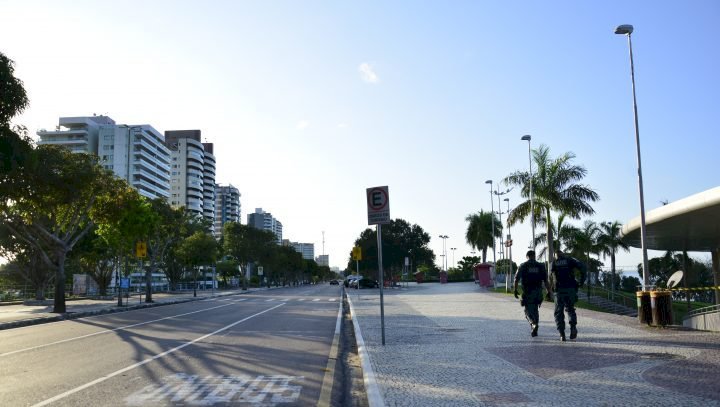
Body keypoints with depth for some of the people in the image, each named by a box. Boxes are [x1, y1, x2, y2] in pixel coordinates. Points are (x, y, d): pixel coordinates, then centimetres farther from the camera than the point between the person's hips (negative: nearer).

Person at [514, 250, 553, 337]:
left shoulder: (523, 266, 0)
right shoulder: (540, 266, 5)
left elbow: (516, 279, -7)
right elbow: (545, 280, -2)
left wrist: (515, 290, 1)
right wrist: (549, 291, 3)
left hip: (527, 292, -3)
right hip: (538, 291, 3)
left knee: (528, 310, 5)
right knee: (535, 310, 17)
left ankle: (534, 324, -23)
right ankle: (534, 330, 18)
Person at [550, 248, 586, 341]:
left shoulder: (554, 263, 10)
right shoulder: (570, 260, 8)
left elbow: (551, 277, 7)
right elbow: (582, 267, -6)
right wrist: (581, 281, 0)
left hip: (559, 290, 0)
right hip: (571, 289, 1)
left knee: (559, 312, 8)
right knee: (570, 309, 19)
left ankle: (562, 333, -3)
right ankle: (573, 325, -5)